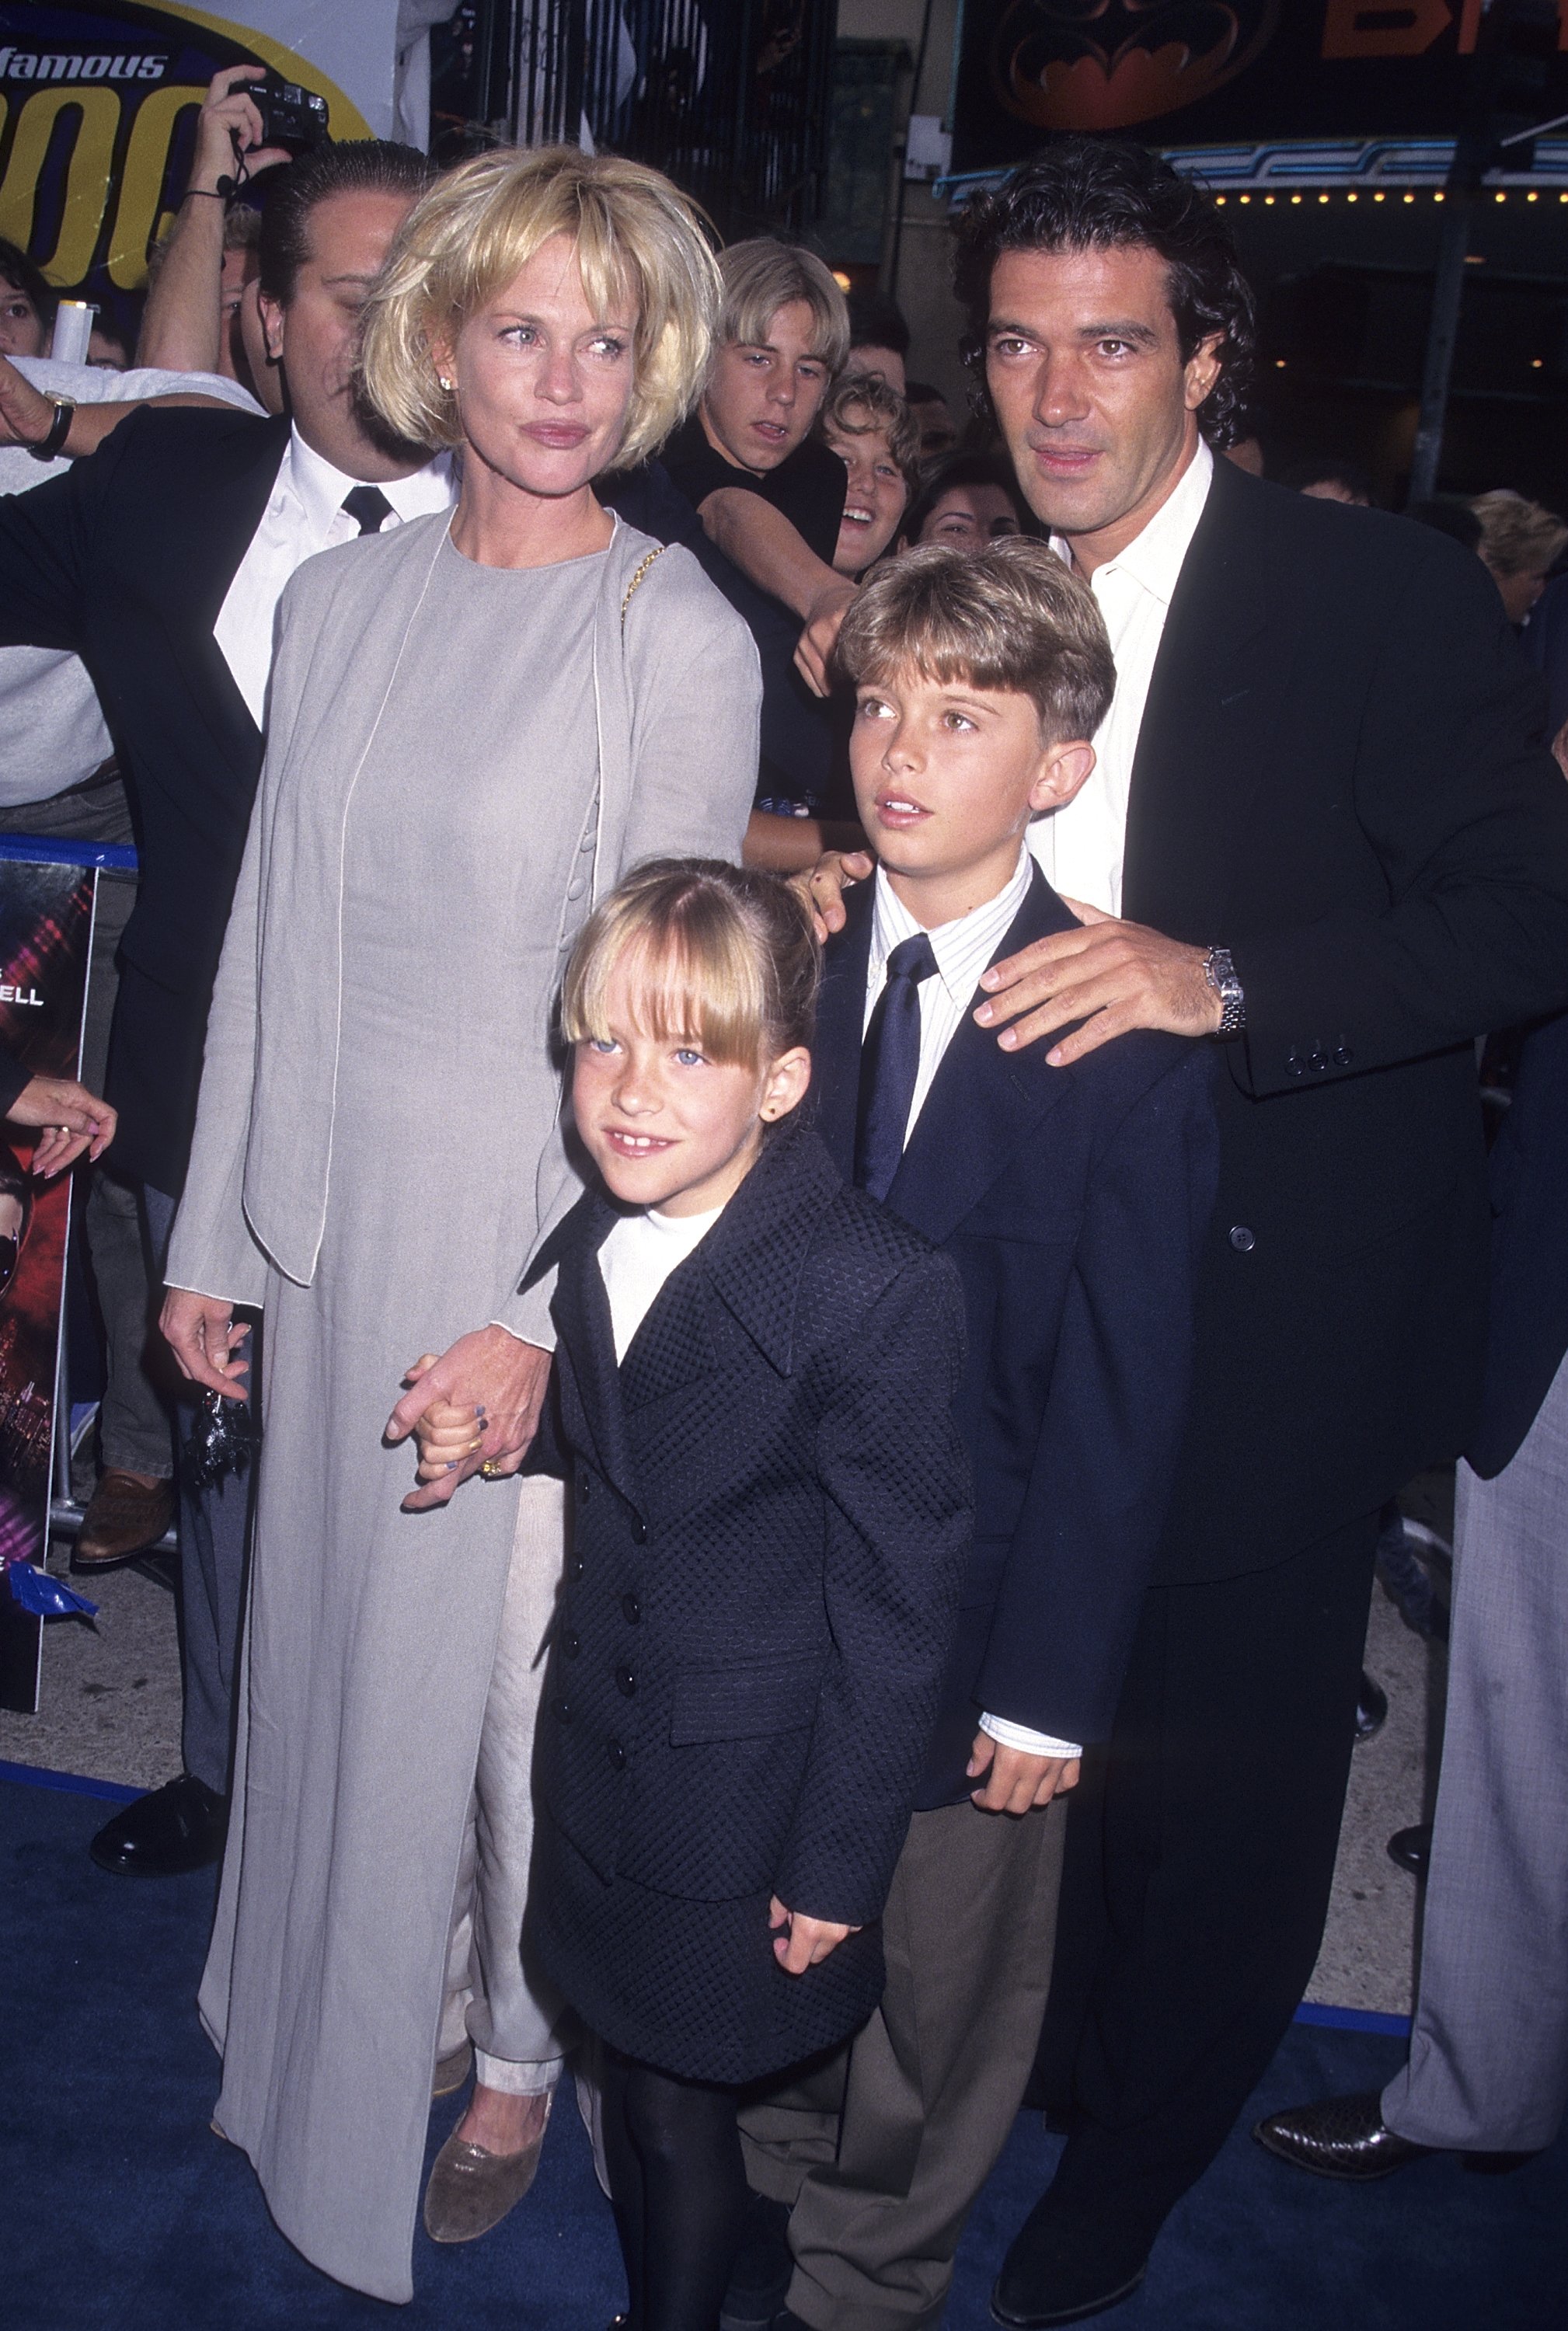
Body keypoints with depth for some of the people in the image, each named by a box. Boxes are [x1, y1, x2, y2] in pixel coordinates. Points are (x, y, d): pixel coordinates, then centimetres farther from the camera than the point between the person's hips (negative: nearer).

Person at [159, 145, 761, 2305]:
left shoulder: (678, 635, -10)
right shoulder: (341, 600, 5)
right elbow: (274, 933, 9)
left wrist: (549, 1315, -17)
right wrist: (218, 1233, 9)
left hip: (541, 1233, -5)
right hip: (349, 1213, 5)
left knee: (516, 1656, 8)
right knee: (343, 1628, 16)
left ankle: (516, 2050, 33)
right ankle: (379, 2009, 40)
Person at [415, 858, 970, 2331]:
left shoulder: (876, 1290, -23)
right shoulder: (593, 1243, -1)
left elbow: (896, 1601, -17)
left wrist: (840, 1861, -13)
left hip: (758, 1788, -6)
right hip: (604, 1752, 6)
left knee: (687, 2093, 10)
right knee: (645, 2080, 20)